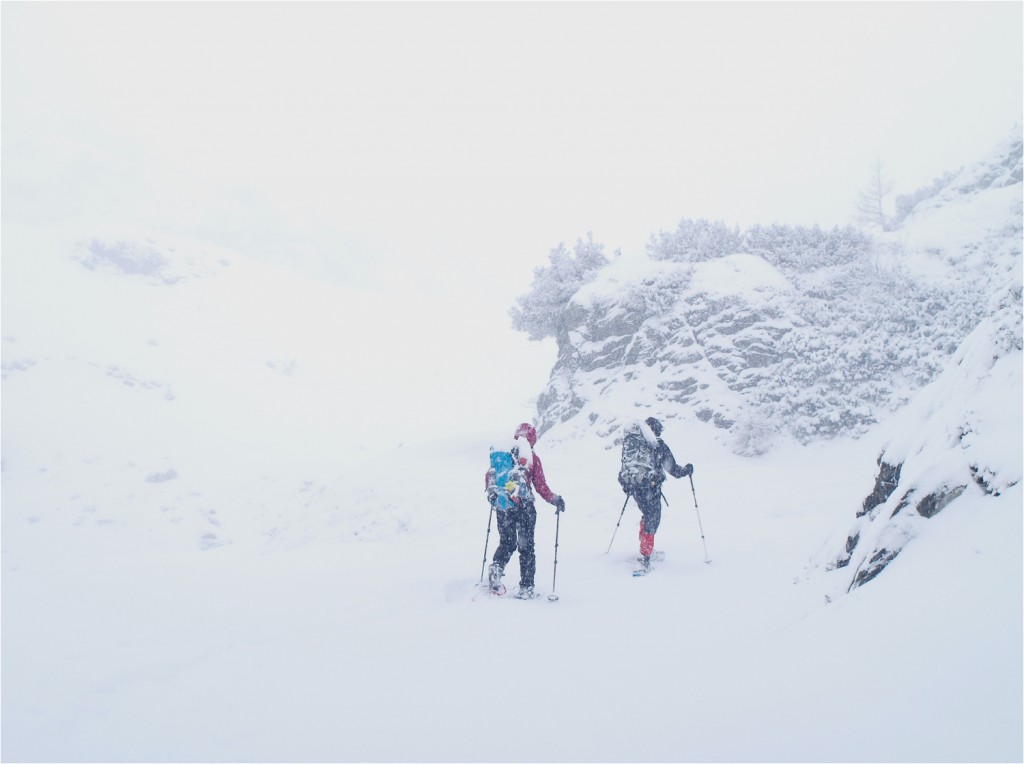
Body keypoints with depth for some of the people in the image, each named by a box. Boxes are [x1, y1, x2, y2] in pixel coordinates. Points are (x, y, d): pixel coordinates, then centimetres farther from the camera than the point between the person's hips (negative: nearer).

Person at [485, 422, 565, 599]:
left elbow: (490, 476, 6)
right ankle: (526, 587, 7)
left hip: (503, 506, 3)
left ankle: (496, 566, -10)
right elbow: (541, 487, -3)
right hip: (525, 507, -2)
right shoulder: (533, 458, -2)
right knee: (526, 546, 7)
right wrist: (555, 500, 8)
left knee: (507, 542, 17)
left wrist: (491, 492, 20)